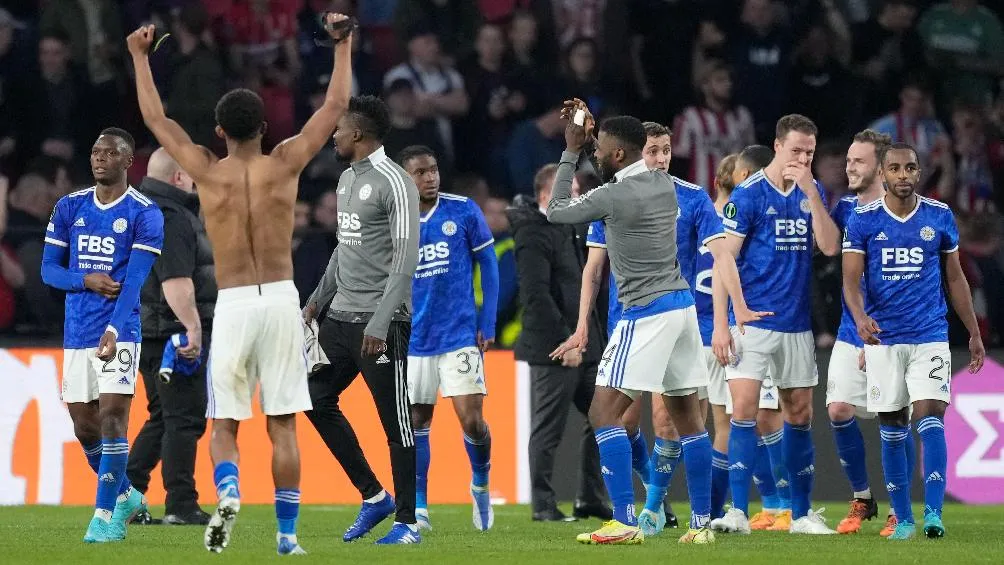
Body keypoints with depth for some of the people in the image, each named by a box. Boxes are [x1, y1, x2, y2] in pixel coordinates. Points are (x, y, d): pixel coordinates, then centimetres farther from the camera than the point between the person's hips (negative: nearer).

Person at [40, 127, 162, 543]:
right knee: (84, 426, 9)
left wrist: (113, 330, -28)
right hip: (76, 333, 5)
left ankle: (106, 515, -8)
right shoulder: (69, 207, 9)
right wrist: (87, 282, -11)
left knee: (112, 415, -13)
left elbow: (134, 280, -15)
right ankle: (125, 495, 30)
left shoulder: (145, 214, -6)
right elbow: (48, 269, 10)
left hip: (119, 331, -5)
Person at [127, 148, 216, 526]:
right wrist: (192, 327, -26)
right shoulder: (172, 218, -15)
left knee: (163, 417, 16)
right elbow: (176, 281, -24)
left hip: (148, 332, 10)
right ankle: (180, 506, -6)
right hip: (173, 332, -10)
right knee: (185, 418, -6)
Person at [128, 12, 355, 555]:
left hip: (232, 304, -1)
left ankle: (227, 491, -22)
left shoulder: (208, 172, -2)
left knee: (223, 422, 7)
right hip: (280, 301, 1)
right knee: (283, 424, 4)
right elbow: (335, 106, 7)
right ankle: (287, 534, 1)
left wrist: (139, 56, 21)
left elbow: (156, 118, 11)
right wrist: (342, 45, 17)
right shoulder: (284, 164, -2)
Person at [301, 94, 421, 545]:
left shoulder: (394, 183, -13)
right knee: (316, 398, 9)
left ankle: (407, 522, 3)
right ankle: (373, 496, 17)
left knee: (396, 421, -4)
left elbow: (406, 257, -18)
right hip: (341, 316, 9)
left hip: (380, 322, -9)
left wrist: (380, 322, -23)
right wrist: (318, 299, 24)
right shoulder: (347, 179, 15)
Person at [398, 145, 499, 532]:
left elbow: (488, 267, 4)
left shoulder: (464, 211, -3)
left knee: (472, 420, -9)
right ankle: (419, 508, 12)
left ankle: (481, 484, 17)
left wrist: (487, 324, -1)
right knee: (417, 422, 3)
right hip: (414, 340, 2)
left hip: (460, 335, -2)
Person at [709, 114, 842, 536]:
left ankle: (801, 514, 17)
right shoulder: (748, 194, -7)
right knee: (744, 409, -14)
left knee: (799, 414, 9)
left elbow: (830, 247, -4)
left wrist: (811, 193, -13)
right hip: (751, 322, -5)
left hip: (797, 325, 5)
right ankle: (738, 512, -13)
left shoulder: (812, 192, 8)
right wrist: (720, 323, -13)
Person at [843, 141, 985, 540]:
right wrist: (860, 318, -28)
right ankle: (903, 519, 13)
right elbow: (851, 279, -8)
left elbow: (954, 277, 13)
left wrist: (974, 334, 14)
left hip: (930, 337, 0)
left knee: (929, 417, -14)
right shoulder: (863, 220, -1)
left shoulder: (939, 217, 4)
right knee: (892, 429, 5)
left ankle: (933, 513, -18)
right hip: (883, 339, 0)